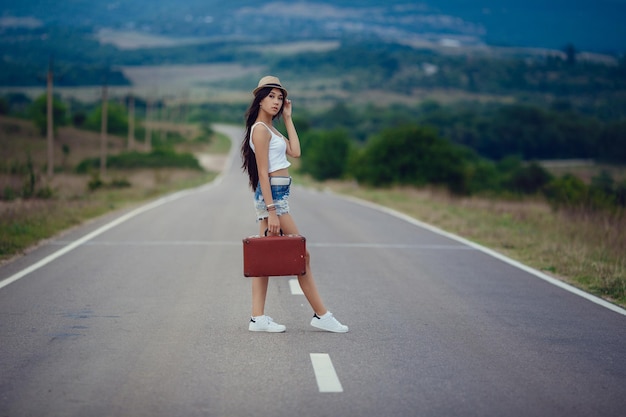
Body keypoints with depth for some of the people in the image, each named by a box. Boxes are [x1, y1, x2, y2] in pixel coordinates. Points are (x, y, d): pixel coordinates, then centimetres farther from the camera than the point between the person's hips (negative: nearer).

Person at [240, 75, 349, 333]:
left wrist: (288, 118, 12)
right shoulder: (260, 129, -13)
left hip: (276, 195, 10)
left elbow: (295, 152, 8)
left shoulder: (270, 129, 16)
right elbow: (262, 173, -17)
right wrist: (271, 211, -21)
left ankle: (258, 318, 7)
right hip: (273, 195, -10)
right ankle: (321, 315, 4)